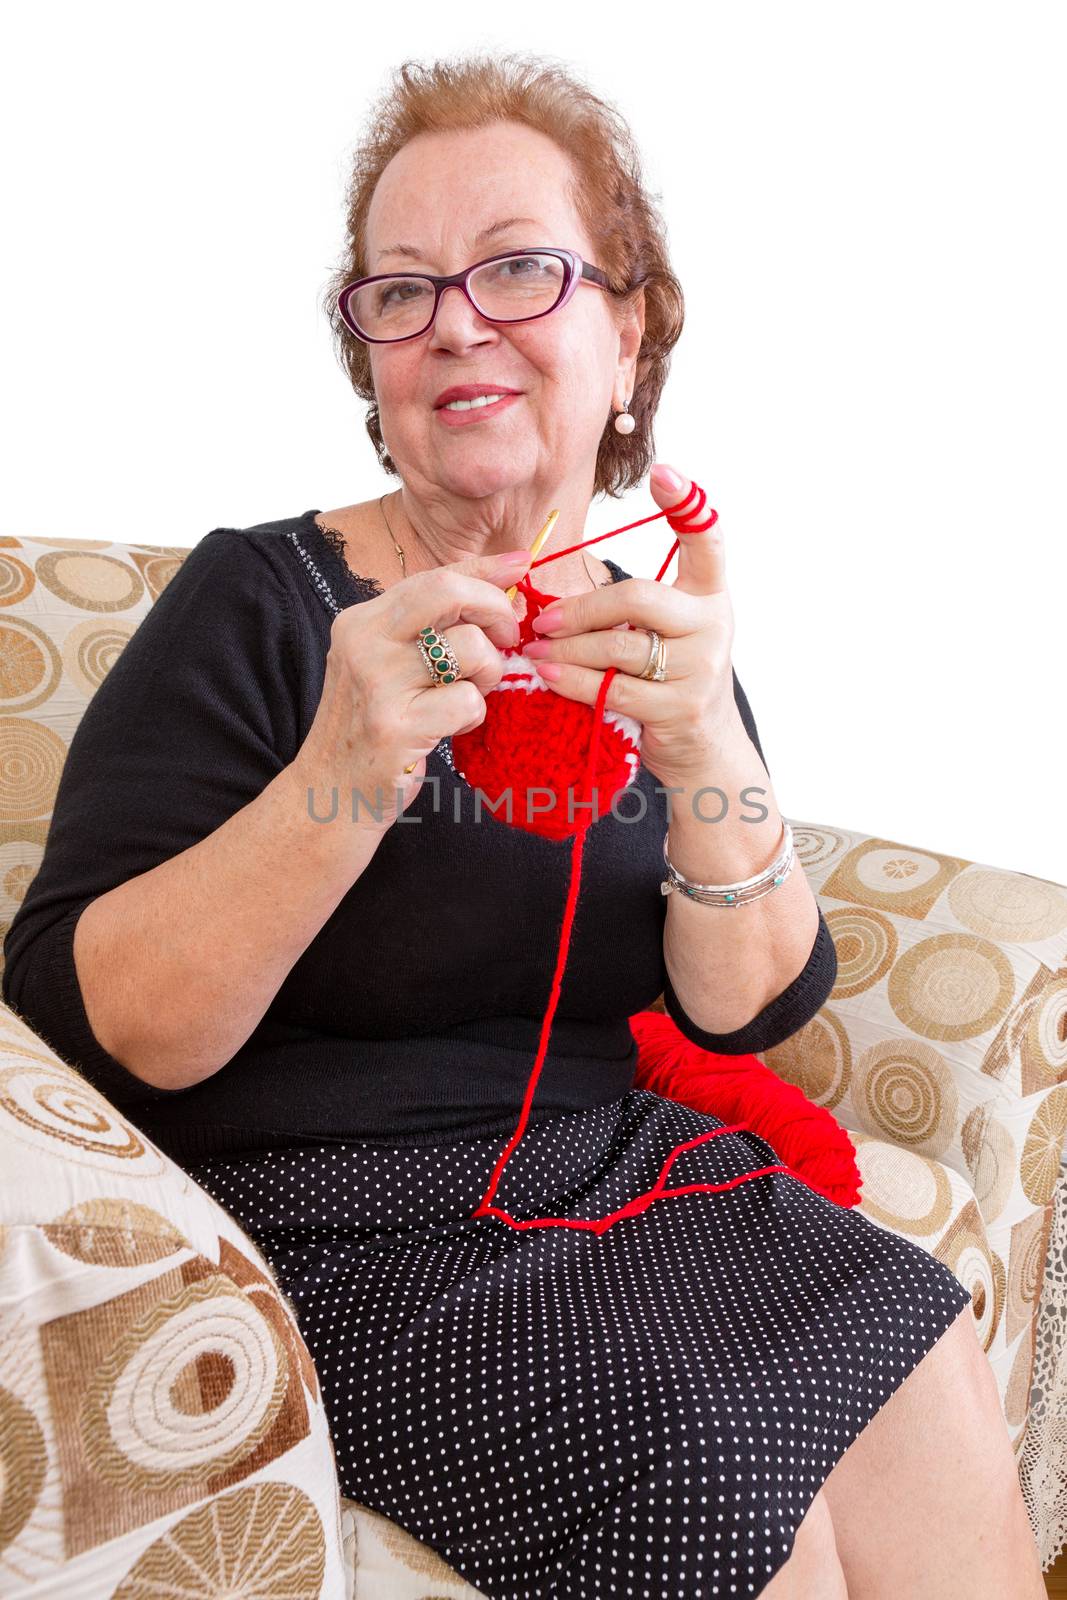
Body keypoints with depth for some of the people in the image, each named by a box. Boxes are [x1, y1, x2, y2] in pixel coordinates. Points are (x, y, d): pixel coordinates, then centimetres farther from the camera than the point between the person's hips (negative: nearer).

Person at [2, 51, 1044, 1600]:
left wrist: (708, 751, -23)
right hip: (340, 1225, -4)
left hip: (622, 1175, 5)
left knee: (925, 1368, -17)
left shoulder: (649, 631, 6)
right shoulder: (259, 602, -8)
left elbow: (749, 1009, -4)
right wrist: (341, 779, -31)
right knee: (711, 1467, -23)